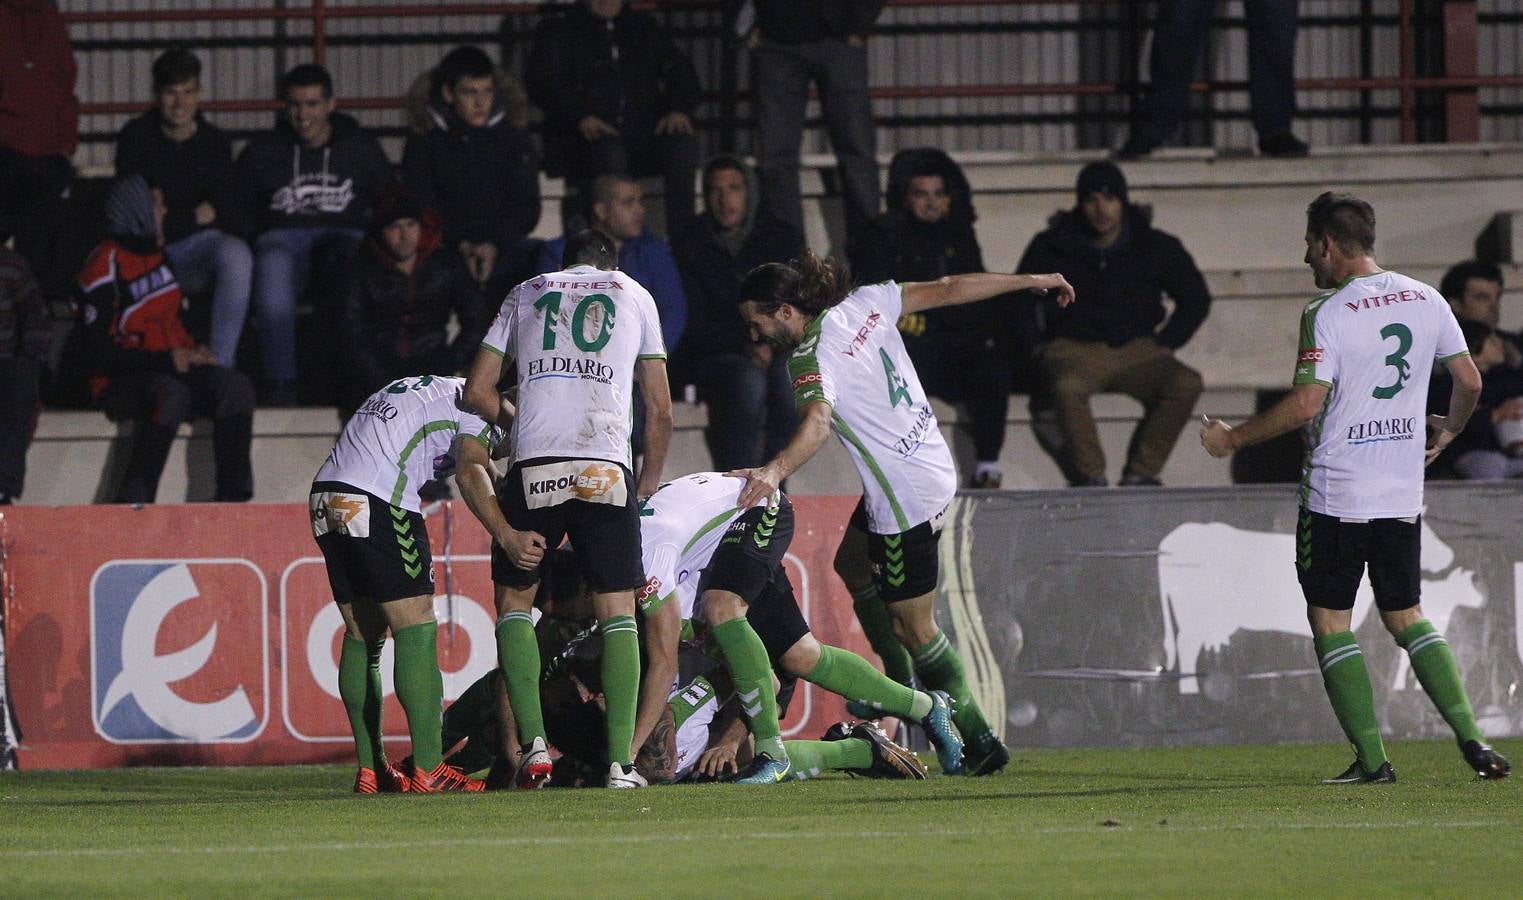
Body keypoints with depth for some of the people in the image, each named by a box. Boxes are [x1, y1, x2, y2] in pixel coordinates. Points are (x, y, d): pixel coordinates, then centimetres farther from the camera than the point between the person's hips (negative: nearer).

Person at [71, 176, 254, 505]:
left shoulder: (163, 252, 11)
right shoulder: (106, 267, -15)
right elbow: (94, 351, -19)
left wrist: (195, 351, 8)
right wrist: (165, 360, -21)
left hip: (176, 365, 8)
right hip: (118, 384, -7)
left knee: (236, 387, -17)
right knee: (172, 394, -38)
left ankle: (233, 493, -22)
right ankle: (132, 500, -35)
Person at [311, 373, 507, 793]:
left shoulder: (418, 390, 31)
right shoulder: (478, 411, 3)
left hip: (324, 496, 9)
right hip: (375, 504, -9)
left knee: (363, 635, 15)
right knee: (416, 630, -7)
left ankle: (370, 769, 16)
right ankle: (427, 769, -12)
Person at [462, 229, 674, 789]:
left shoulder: (527, 294, 21)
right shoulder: (634, 296, 19)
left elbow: (477, 393, 17)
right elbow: (660, 411, 16)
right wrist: (649, 483, 29)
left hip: (534, 469, 1)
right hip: (606, 469, -1)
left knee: (514, 601, 15)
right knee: (618, 612, 4)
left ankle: (533, 744, 1)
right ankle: (621, 760, -5)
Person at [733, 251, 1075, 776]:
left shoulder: (811, 358, -22)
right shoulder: (863, 304, 0)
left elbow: (816, 423, -41)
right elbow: (947, 290, 6)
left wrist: (775, 471, -58)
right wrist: (1030, 282, 17)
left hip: (904, 503, -10)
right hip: (935, 471, 10)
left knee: (914, 628, 5)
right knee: (851, 564, 28)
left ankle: (979, 742, 13)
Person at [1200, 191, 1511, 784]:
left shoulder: (1328, 315, -13)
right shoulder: (1425, 301, 6)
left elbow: (1305, 405, -19)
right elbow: (1469, 382, 10)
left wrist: (1231, 439, -6)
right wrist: (1446, 431, 31)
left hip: (1336, 496, -6)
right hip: (1403, 496, 6)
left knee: (1330, 622, 4)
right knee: (1406, 617, 15)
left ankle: (1372, 758, -2)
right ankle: (1471, 738, 0)